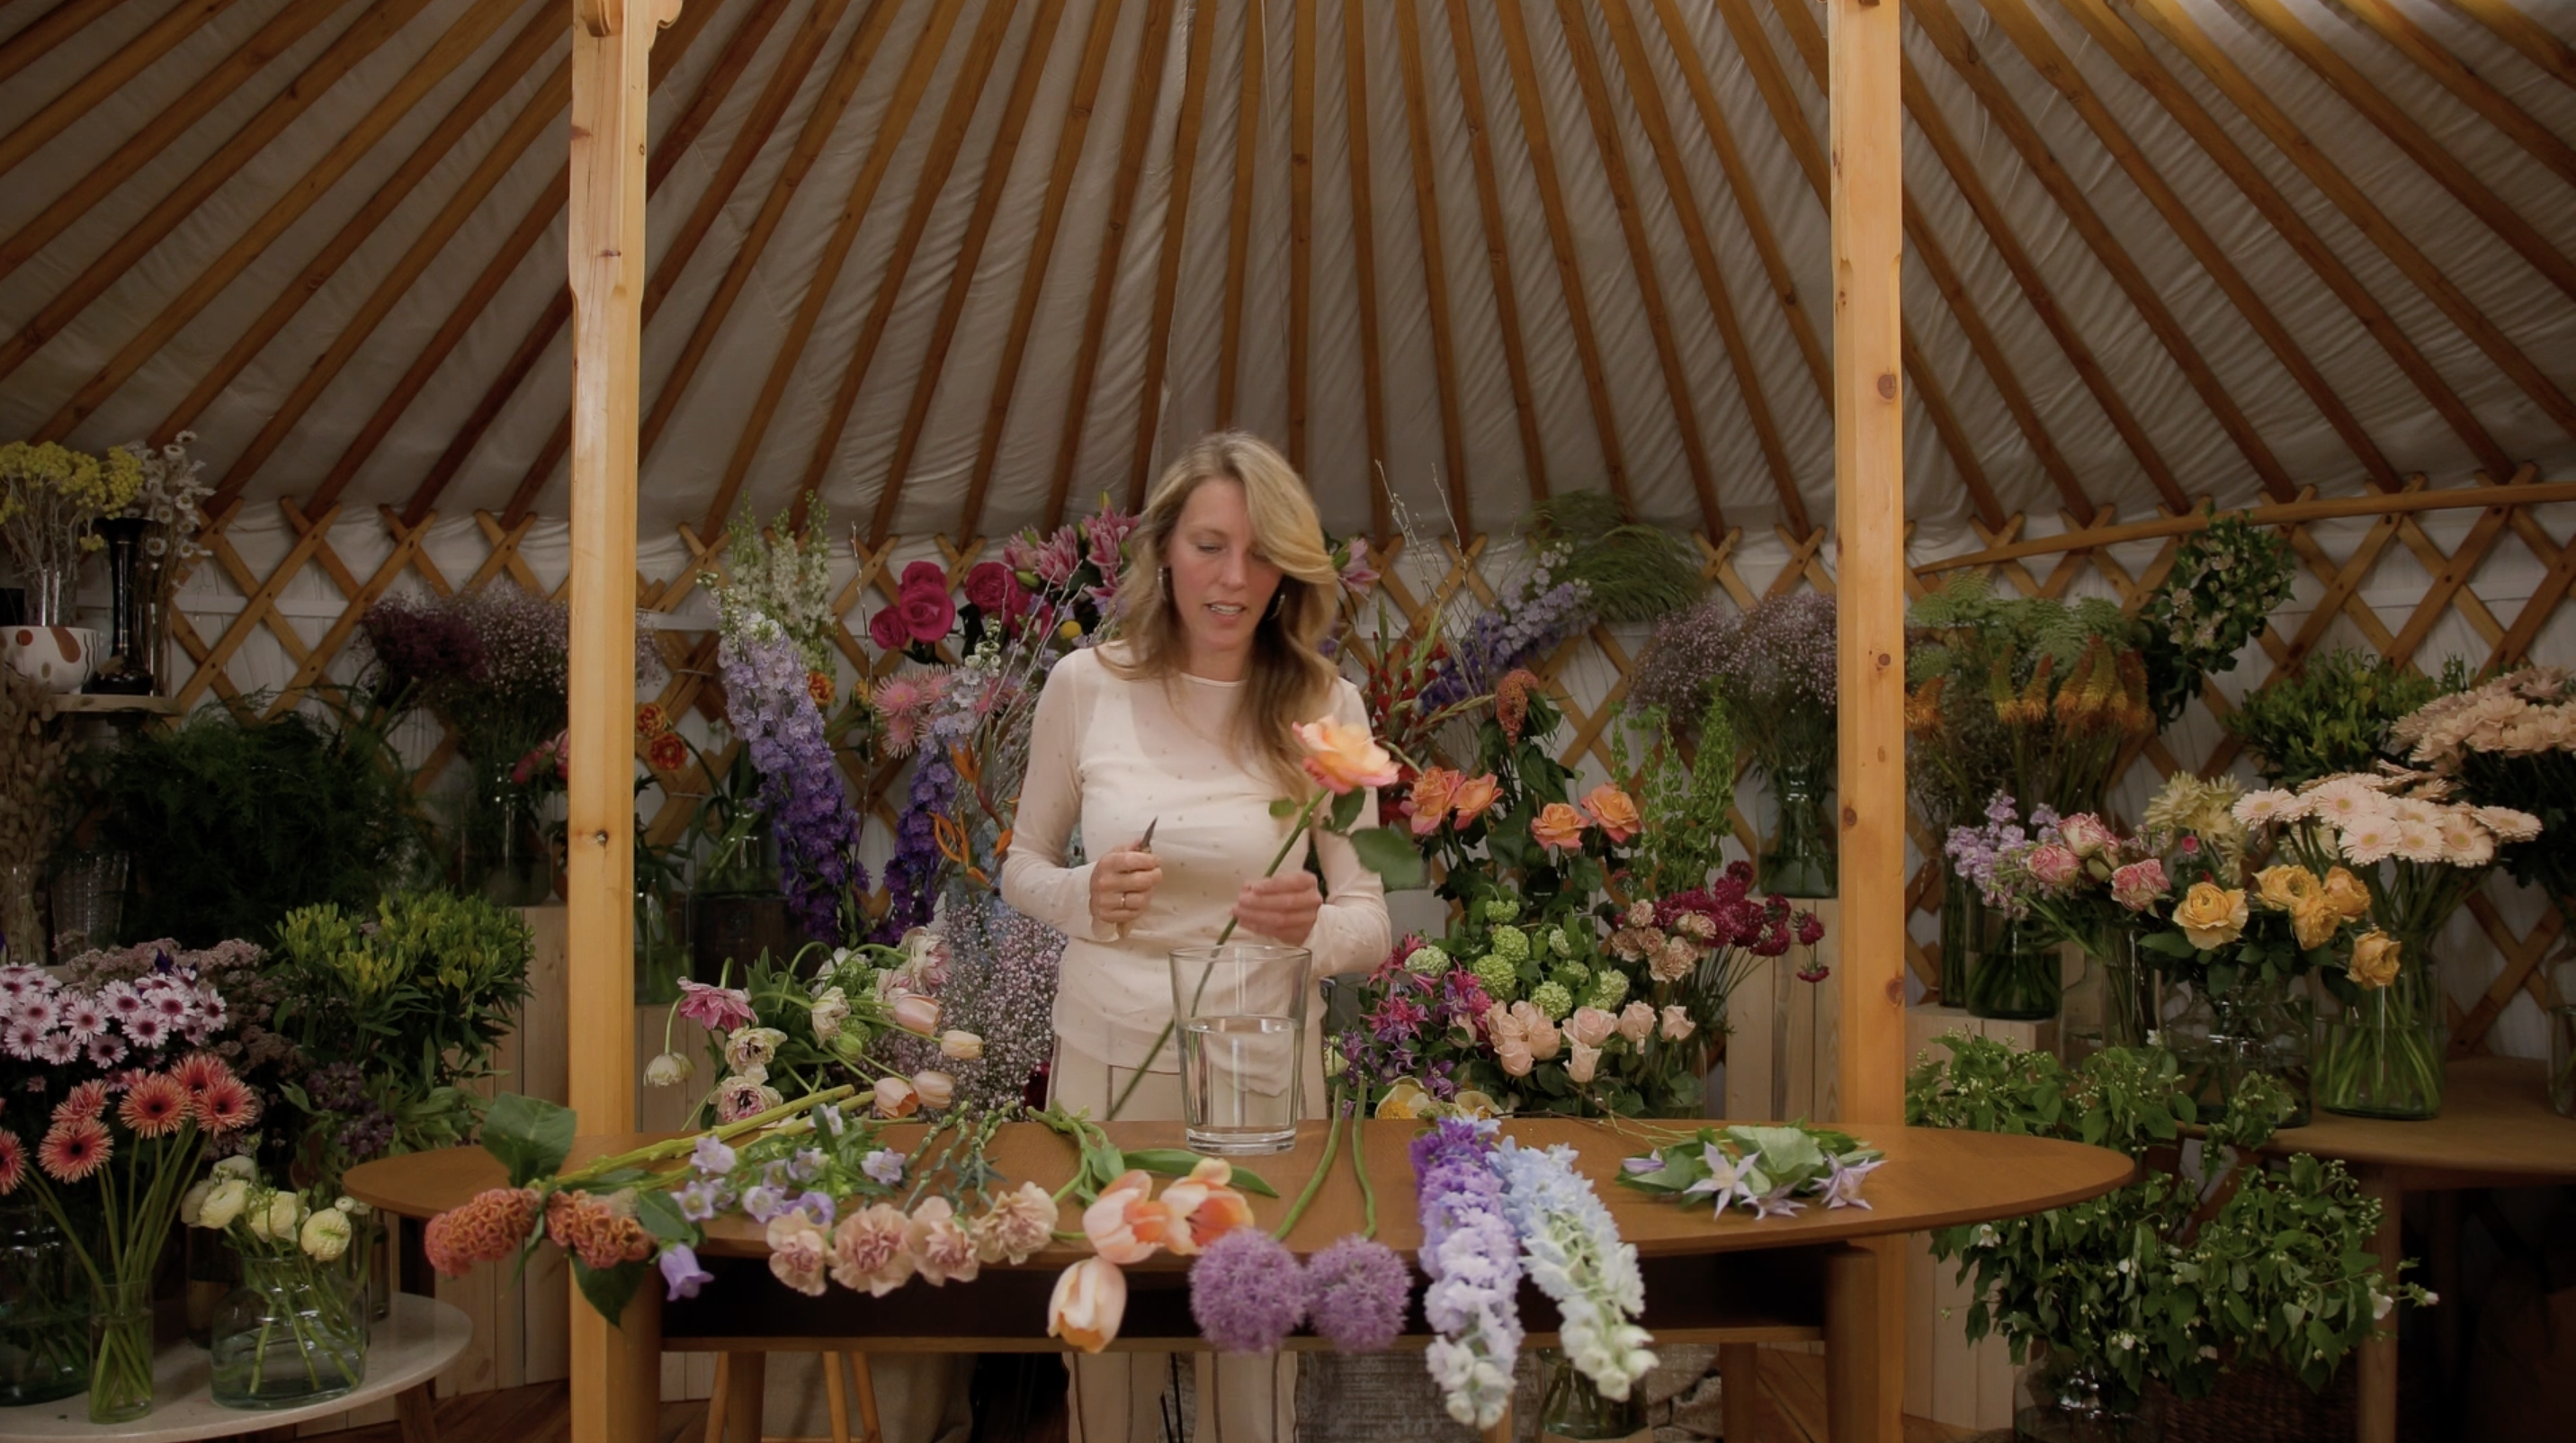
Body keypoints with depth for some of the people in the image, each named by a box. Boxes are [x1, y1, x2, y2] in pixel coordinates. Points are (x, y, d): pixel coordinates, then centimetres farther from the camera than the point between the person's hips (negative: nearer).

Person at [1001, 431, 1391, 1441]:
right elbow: (1023, 865, 7)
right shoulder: (1085, 685, -5)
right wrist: (1082, 897, -14)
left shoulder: (1323, 705, -7)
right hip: (1107, 1053, 1)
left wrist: (1311, 927, -27)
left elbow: (1370, 921, -4)